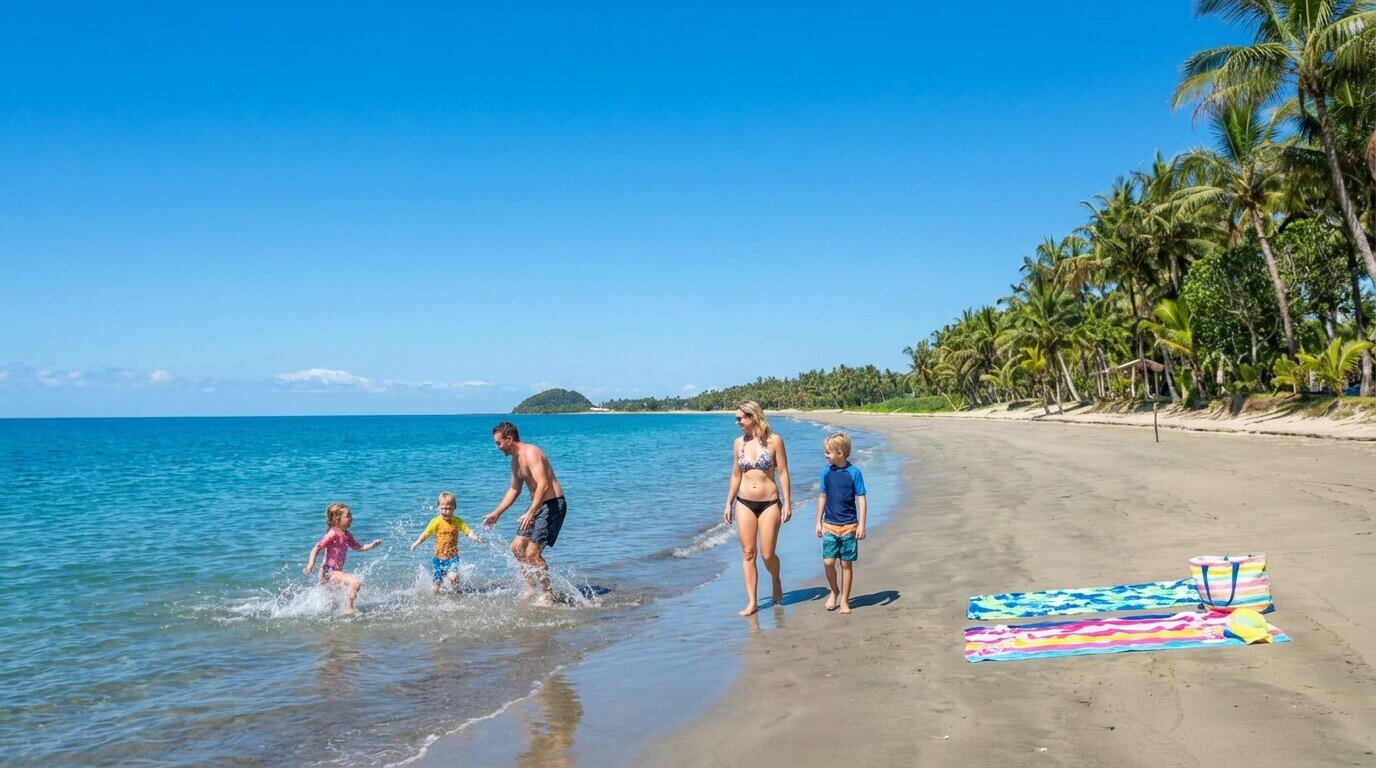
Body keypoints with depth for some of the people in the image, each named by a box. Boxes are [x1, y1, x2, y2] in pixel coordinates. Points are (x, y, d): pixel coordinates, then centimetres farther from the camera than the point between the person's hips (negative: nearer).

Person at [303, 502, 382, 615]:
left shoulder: (347, 535, 8)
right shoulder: (333, 534, -17)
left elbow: (359, 547, 18)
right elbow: (316, 548, -19)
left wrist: (371, 545, 2)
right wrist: (311, 564, -31)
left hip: (337, 571, 10)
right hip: (328, 572, -10)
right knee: (356, 582, -26)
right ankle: (347, 609, -23)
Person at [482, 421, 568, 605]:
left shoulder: (531, 453, -18)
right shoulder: (515, 460, 13)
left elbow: (543, 485, -29)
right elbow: (514, 489, 25)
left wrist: (531, 512, -35)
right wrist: (497, 513, 23)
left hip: (553, 505, -10)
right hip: (538, 506, 10)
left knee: (532, 552, -13)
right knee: (517, 547, 8)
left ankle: (547, 594, 0)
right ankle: (531, 586, 21)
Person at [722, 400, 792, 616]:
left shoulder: (774, 441, -5)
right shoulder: (738, 443, 5)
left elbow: (783, 473, -4)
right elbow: (736, 476, 12)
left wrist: (787, 503, -8)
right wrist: (728, 504, 11)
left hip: (769, 503, -3)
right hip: (744, 503, 3)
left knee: (767, 554, -1)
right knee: (747, 553, 2)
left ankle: (776, 581, 31)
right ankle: (752, 601, 8)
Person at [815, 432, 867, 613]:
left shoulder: (854, 472, -8)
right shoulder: (826, 471, 2)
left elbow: (861, 499, -5)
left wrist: (861, 524, -9)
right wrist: (819, 522, 11)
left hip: (849, 526, -2)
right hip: (830, 525, 3)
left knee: (846, 564, 4)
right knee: (828, 562, -4)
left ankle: (844, 600, 16)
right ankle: (834, 592, 21)